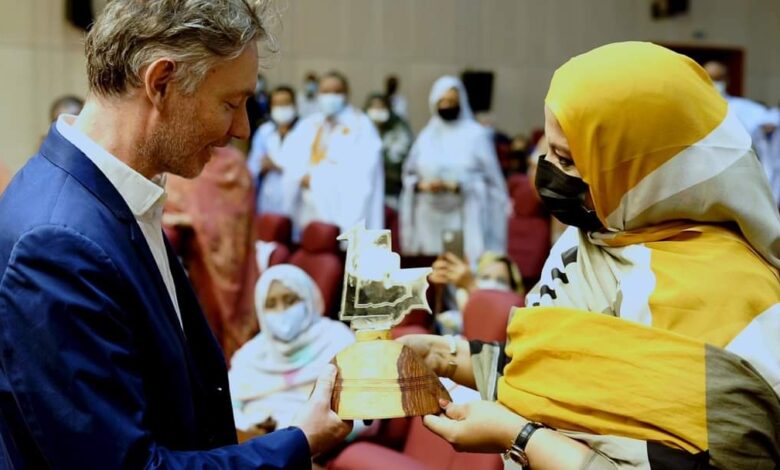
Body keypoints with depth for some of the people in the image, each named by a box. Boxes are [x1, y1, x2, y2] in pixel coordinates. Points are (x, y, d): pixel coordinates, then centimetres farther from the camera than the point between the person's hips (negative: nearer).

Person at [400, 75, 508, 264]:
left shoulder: (475, 134, 1)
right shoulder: (427, 136, 10)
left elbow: (489, 178, -1)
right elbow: (409, 174, 14)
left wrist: (457, 186, -14)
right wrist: (423, 185, -7)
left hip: (464, 218, -3)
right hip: (430, 217, 3)